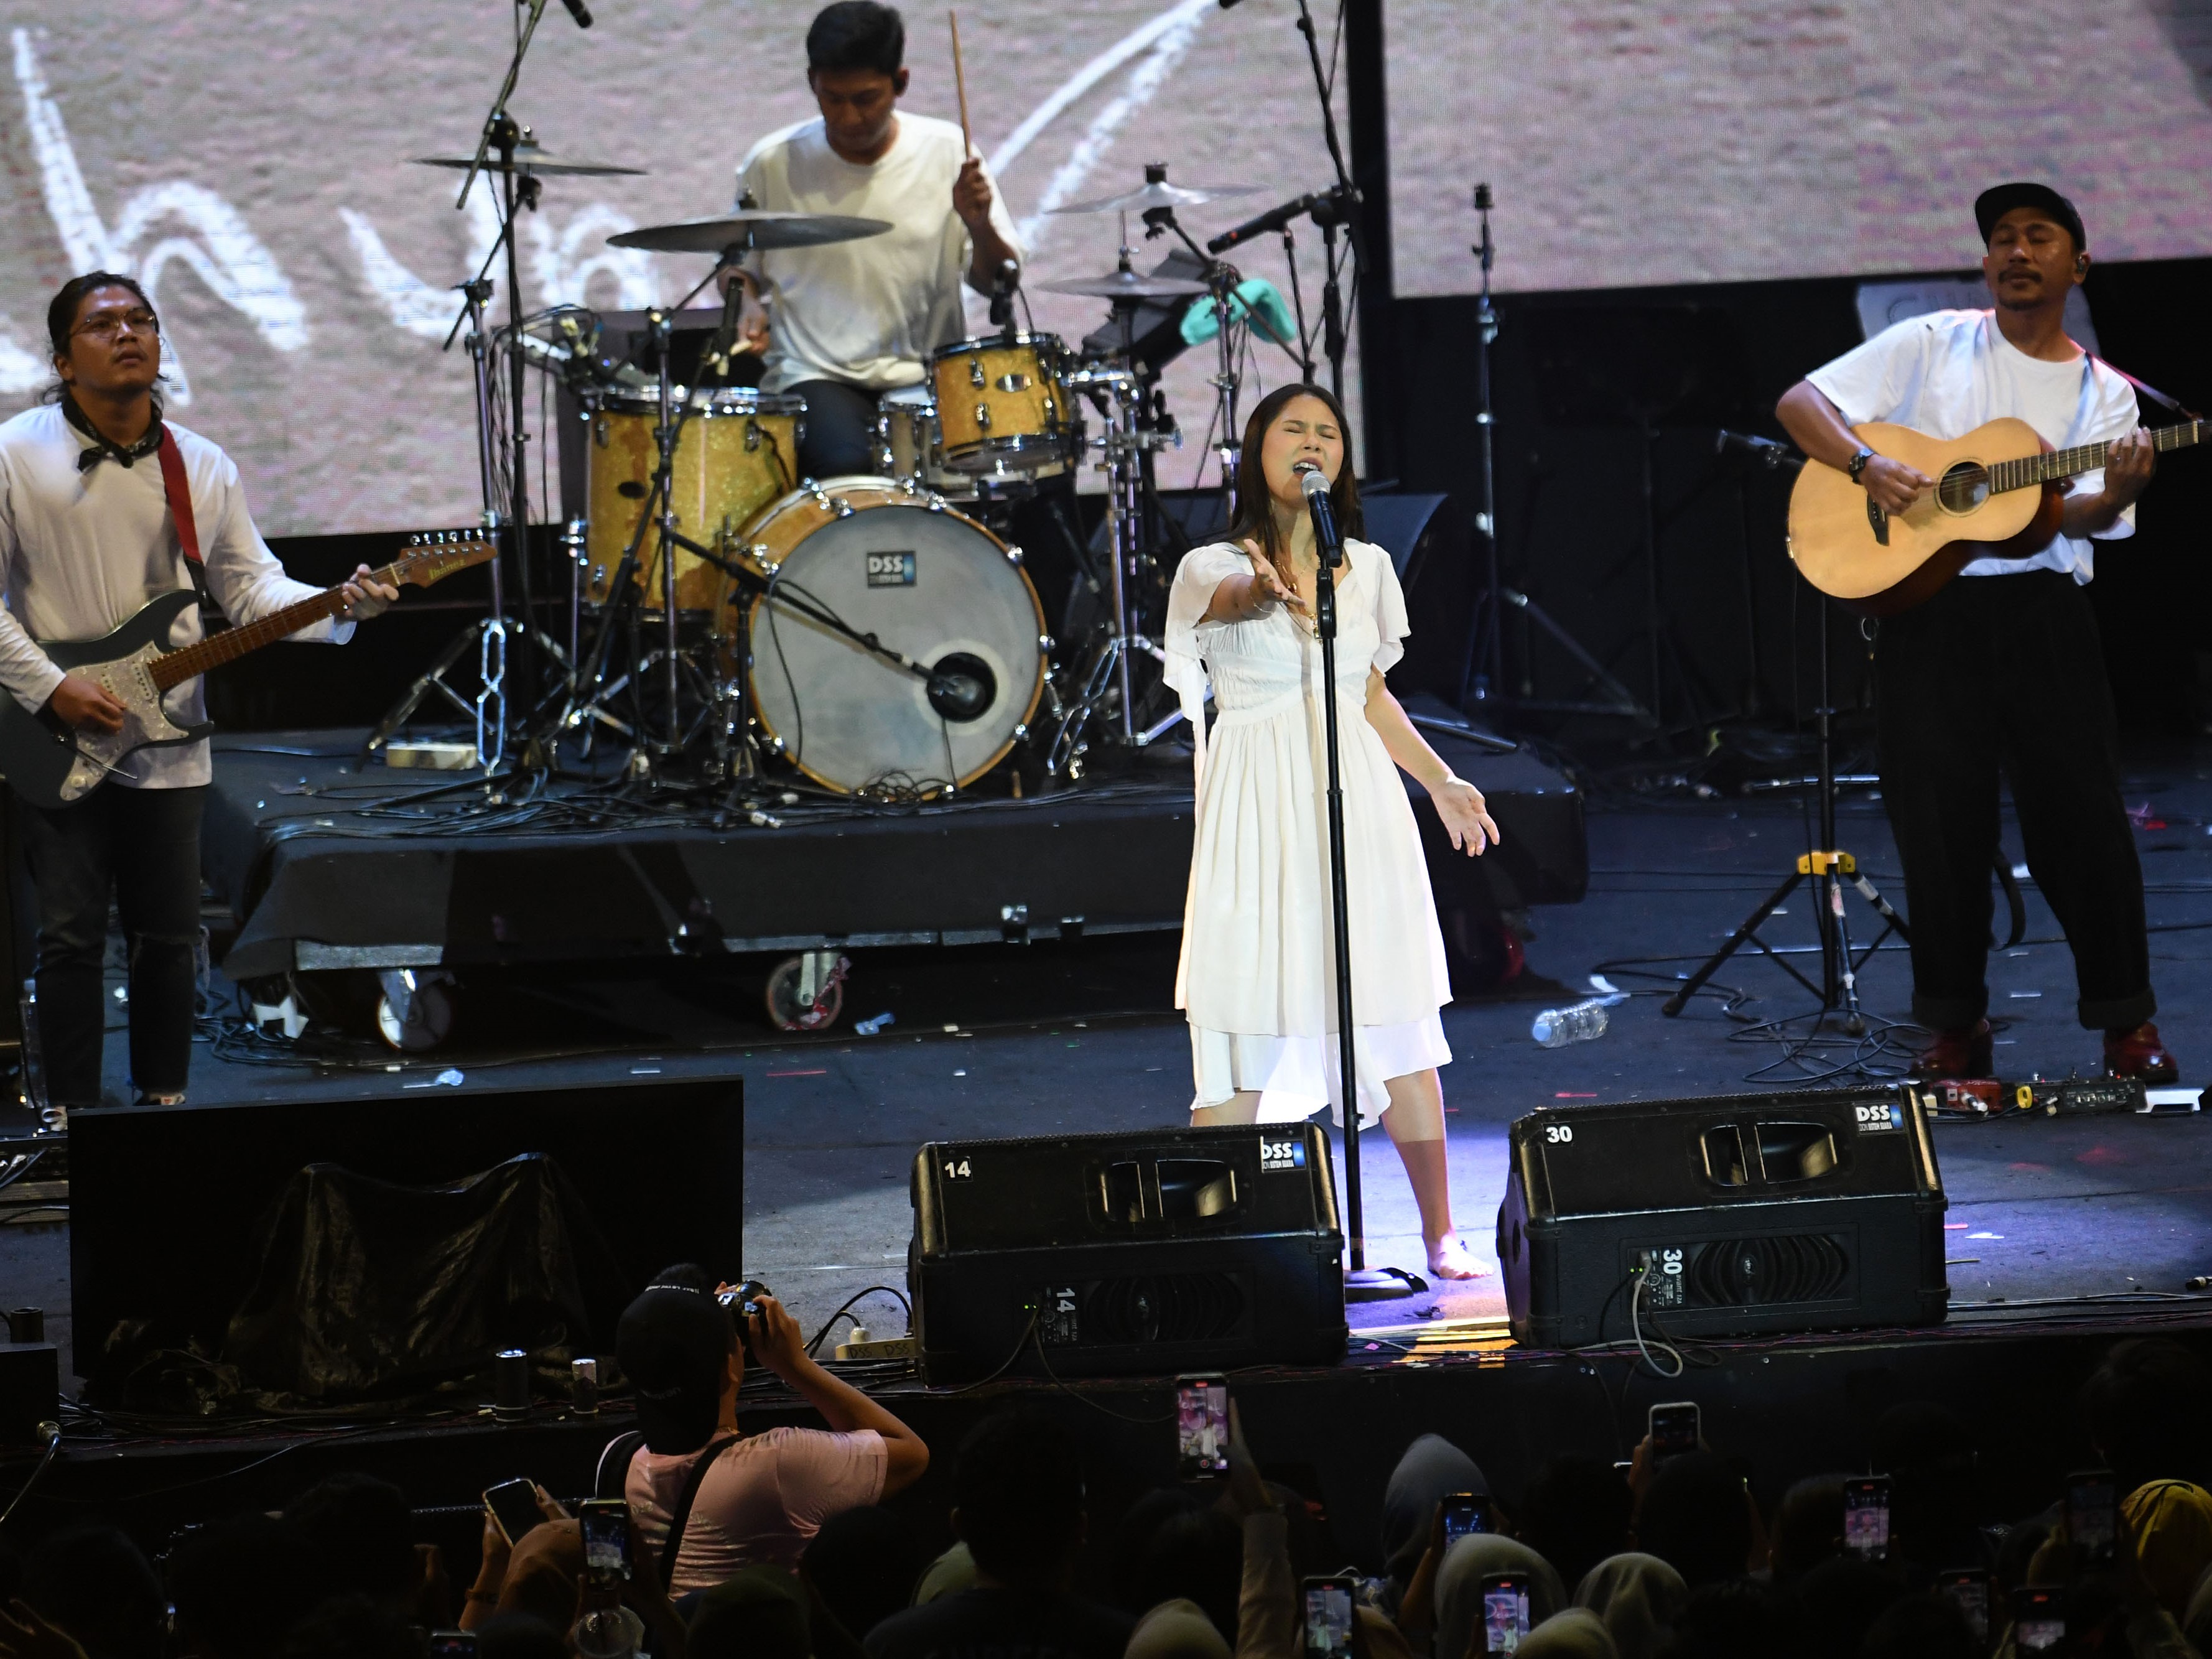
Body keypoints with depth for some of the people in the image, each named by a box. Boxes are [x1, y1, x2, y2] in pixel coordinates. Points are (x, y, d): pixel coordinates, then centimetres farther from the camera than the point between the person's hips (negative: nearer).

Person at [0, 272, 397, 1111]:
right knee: (71, 938, -2)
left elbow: (251, 585, 6)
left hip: (169, 744, 4)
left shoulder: (202, 468, 6)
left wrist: (336, 607, -12)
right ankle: (74, 1116, 7)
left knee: (169, 939, 9)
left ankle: (163, 1097, 23)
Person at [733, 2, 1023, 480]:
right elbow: (739, 268, 15)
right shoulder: (773, 164, -1)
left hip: (926, 378, 1)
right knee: (847, 467, -32)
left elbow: (1000, 285, 3)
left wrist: (978, 224, -16)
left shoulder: (947, 153, 0)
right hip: (816, 377, -1)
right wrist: (747, 314, -7)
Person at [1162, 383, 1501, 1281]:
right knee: (1243, 1032, -6)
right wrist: (1266, 590, -50)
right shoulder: (1214, 567, -2)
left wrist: (1440, 780, 20)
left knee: (1399, 1025, 3)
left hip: (1359, 800, 4)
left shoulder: (1367, 568, 13)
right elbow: (1230, 595, -27)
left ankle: (1440, 1235, 11)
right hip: (1260, 811, -3)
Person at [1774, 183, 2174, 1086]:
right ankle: (1956, 1025, 12)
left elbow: (2085, 515, -4)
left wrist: (2118, 492, -27)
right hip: (1927, 614, 0)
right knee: (1940, 825, 1)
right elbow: (1799, 402, 3)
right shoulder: (1932, 347, 7)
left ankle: (2125, 1020, 6)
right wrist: (1867, 465, -14)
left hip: (2043, 613, 0)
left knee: (2081, 820, -3)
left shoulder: (2104, 393, 10)